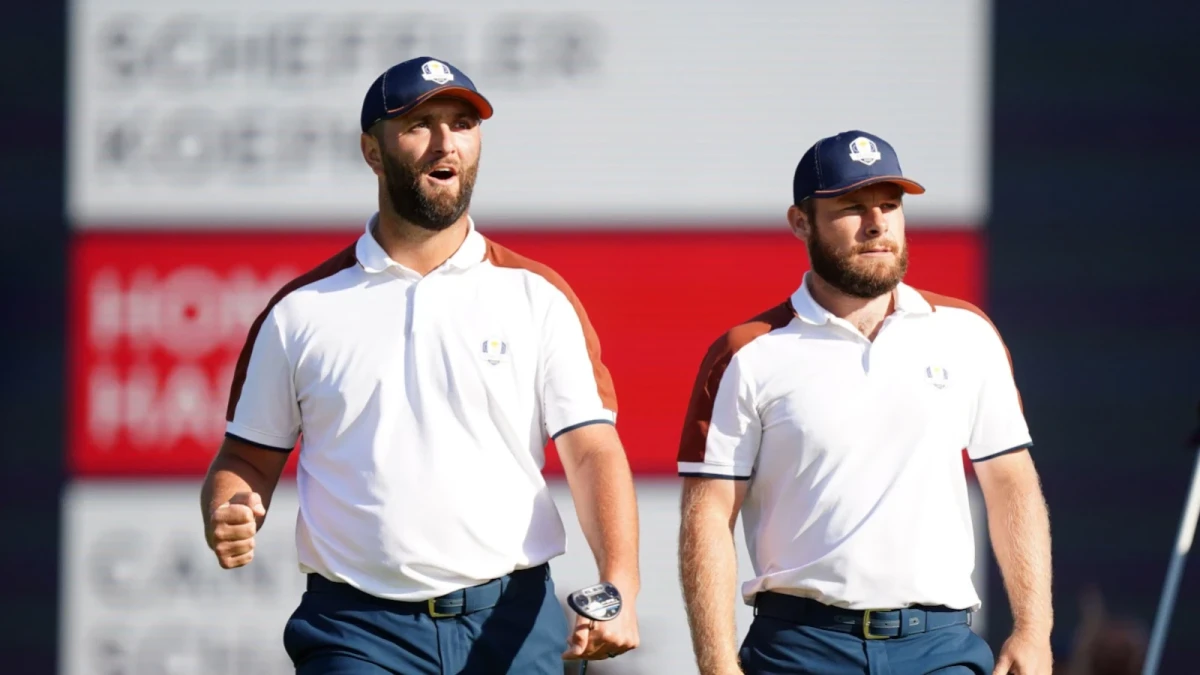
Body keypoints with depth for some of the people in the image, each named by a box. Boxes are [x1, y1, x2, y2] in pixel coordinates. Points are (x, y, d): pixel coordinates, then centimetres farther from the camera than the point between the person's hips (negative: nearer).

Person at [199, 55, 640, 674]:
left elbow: (593, 450, -2)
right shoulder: (301, 311, 9)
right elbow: (248, 459, 13)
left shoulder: (537, 297, 7)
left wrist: (619, 588, -18)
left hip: (513, 624, 1)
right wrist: (225, 521, -12)